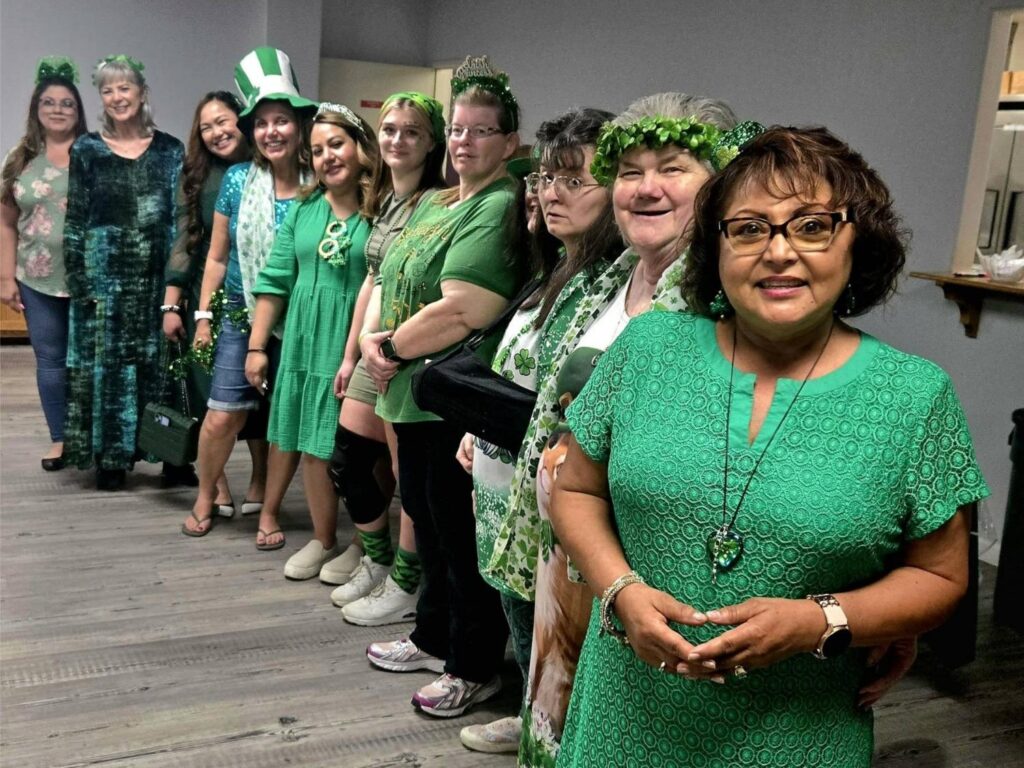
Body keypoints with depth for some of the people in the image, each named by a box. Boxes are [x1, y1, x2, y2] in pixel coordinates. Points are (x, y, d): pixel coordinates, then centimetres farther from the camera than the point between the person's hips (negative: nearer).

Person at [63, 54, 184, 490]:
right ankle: (110, 458, 14)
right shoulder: (87, 150, 4)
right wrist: (78, 282, -6)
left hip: (157, 274, 1)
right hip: (104, 274, 0)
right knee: (106, 362, 3)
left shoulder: (170, 150, 6)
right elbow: (74, 221, 2)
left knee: (160, 360, 5)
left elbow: (183, 217, 5)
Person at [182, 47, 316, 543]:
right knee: (223, 416, -1)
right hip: (240, 316, 1)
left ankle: (269, 512, 22)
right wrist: (203, 314, 4)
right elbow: (217, 257, 7)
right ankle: (204, 499, 24)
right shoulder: (237, 181, 1)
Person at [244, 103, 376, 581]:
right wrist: (257, 346, 7)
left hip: (357, 347, -5)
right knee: (312, 446, 11)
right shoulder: (303, 210, 8)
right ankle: (323, 541, 28)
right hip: (306, 343, 5)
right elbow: (275, 280, 10)